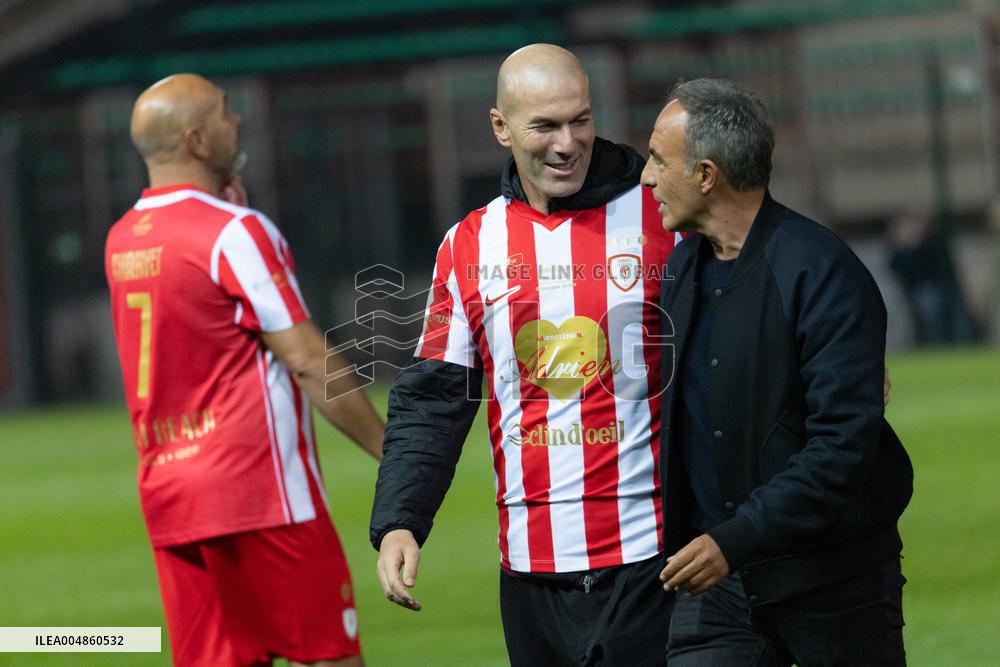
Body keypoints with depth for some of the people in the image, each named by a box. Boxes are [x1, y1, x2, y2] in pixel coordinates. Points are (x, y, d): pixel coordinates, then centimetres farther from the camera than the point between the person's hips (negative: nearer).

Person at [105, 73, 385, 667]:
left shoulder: (121, 240, 11)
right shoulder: (236, 232, -12)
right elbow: (308, 360, -13)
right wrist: (391, 453, -6)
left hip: (166, 495, 7)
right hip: (258, 486, -7)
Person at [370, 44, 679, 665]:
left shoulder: (662, 220, -1)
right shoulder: (468, 247, 8)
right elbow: (430, 400, 8)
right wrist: (398, 522, -6)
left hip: (650, 559, -3)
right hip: (532, 563, 3)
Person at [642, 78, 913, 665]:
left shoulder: (824, 274, -16)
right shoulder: (679, 266, 9)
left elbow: (846, 443, -22)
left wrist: (737, 540, -25)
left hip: (834, 578, -6)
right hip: (718, 578, 6)